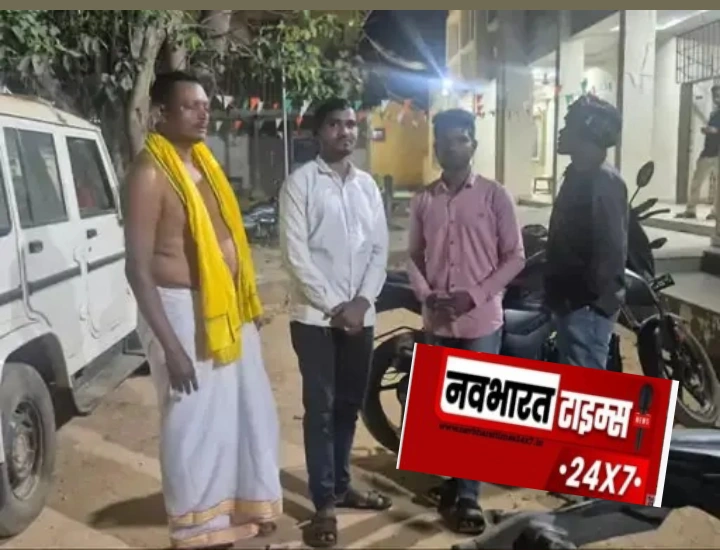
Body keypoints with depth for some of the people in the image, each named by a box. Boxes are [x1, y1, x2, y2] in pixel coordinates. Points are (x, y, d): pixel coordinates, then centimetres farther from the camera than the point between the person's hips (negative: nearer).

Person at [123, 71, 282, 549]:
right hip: (182, 310, -8)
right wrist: (171, 346, -21)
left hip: (227, 307, 8)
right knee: (198, 425, 5)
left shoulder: (204, 162, 10)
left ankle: (246, 505, 37)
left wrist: (247, 303, 14)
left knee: (250, 413, 17)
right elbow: (139, 268, -18)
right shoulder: (151, 173, -14)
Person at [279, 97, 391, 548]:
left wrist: (362, 301, -7)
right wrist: (334, 306, -13)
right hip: (316, 315, -5)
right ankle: (324, 502, 11)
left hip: (360, 314, 5)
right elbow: (296, 253, -10)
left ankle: (341, 485, 30)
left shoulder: (368, 185, 11)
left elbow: (380, 249, 7)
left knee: (350, 405, 14)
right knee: (320, 408, 1)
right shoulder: (300, 182, -4)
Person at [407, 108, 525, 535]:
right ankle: (453, 476, 30)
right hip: (438, 321, 4)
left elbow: (515, 257, -4)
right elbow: (415, 256, 11)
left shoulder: (495, 196, -4)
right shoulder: (424, 200, 6)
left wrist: (475, 295, -14)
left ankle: (469, 496, 7)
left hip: (481, 319, -3)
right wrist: (426, 295, -7)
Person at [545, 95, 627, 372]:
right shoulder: (579, 175, 14)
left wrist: (594, 301, -21)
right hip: (572, 301, 10)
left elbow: (611, 249, -22)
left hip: (587, 305, -10)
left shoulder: (603, 182, -18)